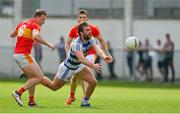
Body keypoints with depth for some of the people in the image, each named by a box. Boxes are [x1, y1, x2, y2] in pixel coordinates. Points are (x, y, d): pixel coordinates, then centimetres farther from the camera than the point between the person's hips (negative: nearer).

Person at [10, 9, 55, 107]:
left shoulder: (22, 24, 17)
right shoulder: (35, 25, -9)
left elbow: (12, 35, 29)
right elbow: (36, 36, -30)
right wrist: (48, 44, -24)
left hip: (17, 54, 9)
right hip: (24, 55, -9)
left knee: (32, 77, 19)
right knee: (39, 78, -8)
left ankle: (31, 101, 18)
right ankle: (18, 92, -13)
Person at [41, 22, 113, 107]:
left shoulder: (91, 40, -15)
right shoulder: (77, 44, -37)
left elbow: (97, 49, -31)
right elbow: (81, 58, -52)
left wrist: (104, 57, -53)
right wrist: (93, 65, -66)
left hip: (78, 65, 7)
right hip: (67, 67, -7)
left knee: (93, 82, -8)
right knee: (53, 87, 9)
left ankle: (85, 102, 13)